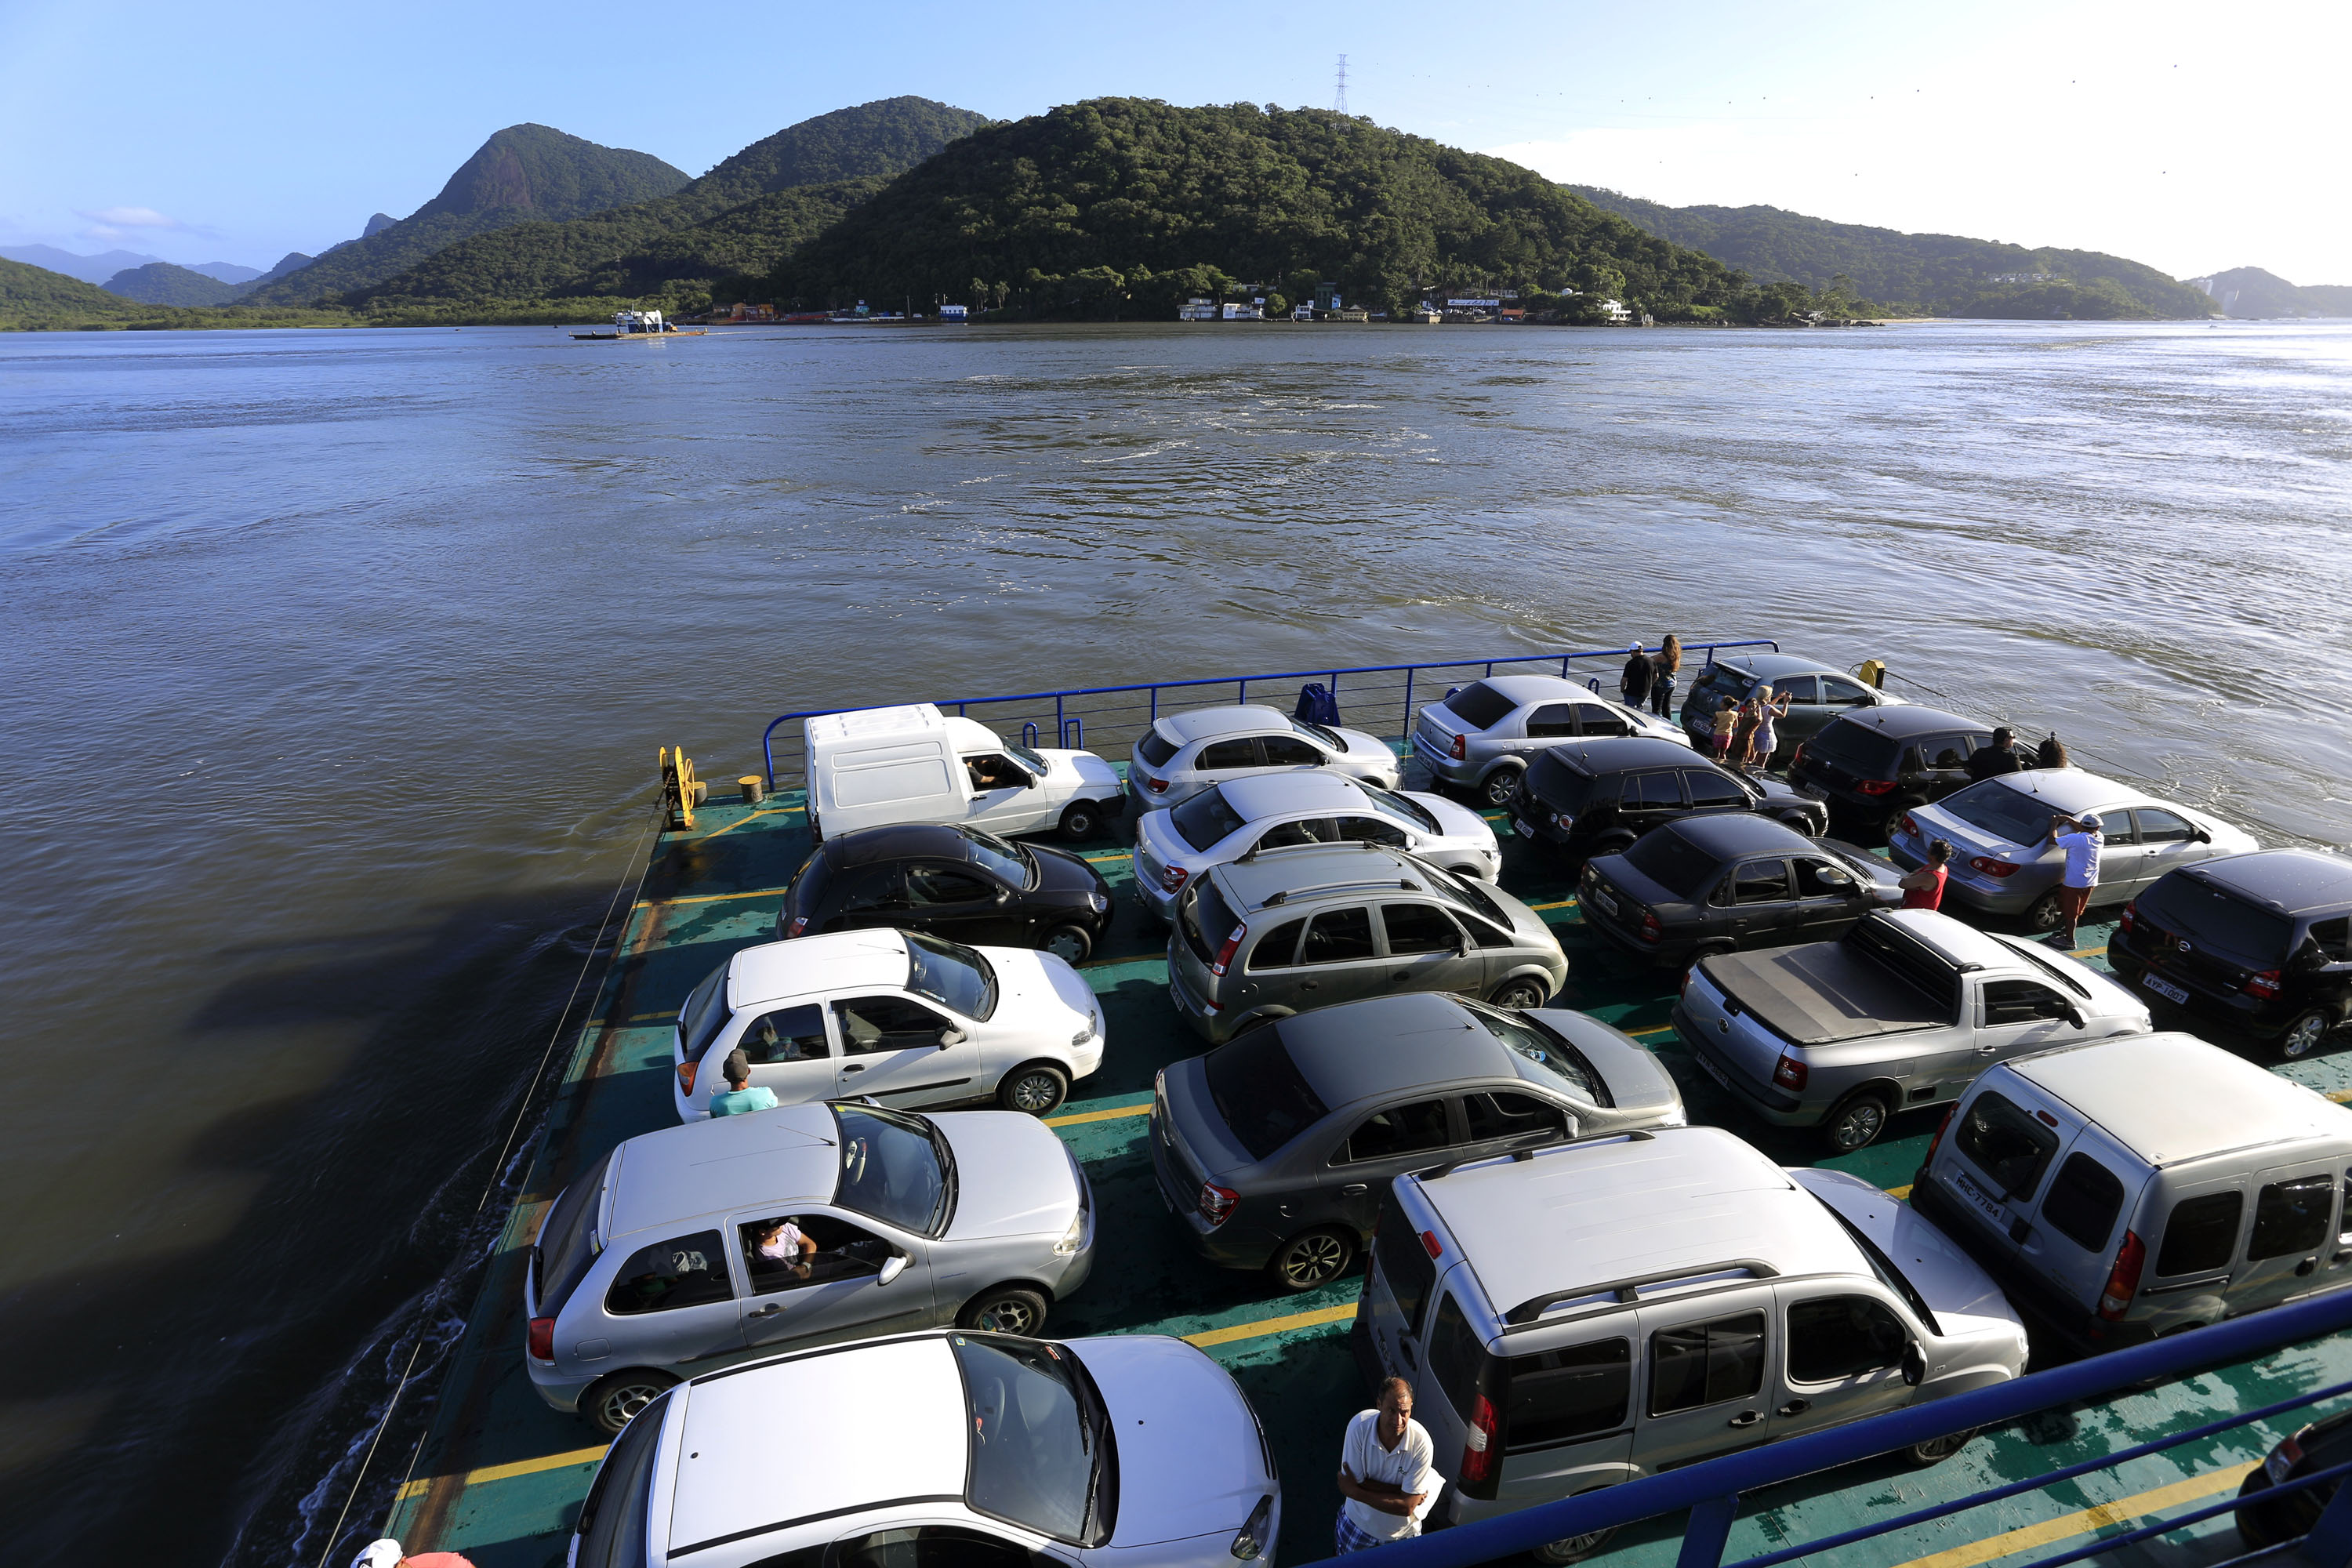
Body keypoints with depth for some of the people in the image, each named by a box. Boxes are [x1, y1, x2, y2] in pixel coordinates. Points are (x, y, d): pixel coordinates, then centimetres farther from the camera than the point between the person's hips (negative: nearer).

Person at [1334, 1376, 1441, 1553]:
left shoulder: (1421, 1443, -34)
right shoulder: (1360, 1426, -31)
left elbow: (1407, 1506, -29)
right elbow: (1355, 1482, -25)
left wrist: (1355, 1492, -26)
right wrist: (1401, 1491, -31)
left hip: (1401, 1532, -1)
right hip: (1359, 1521, 1)